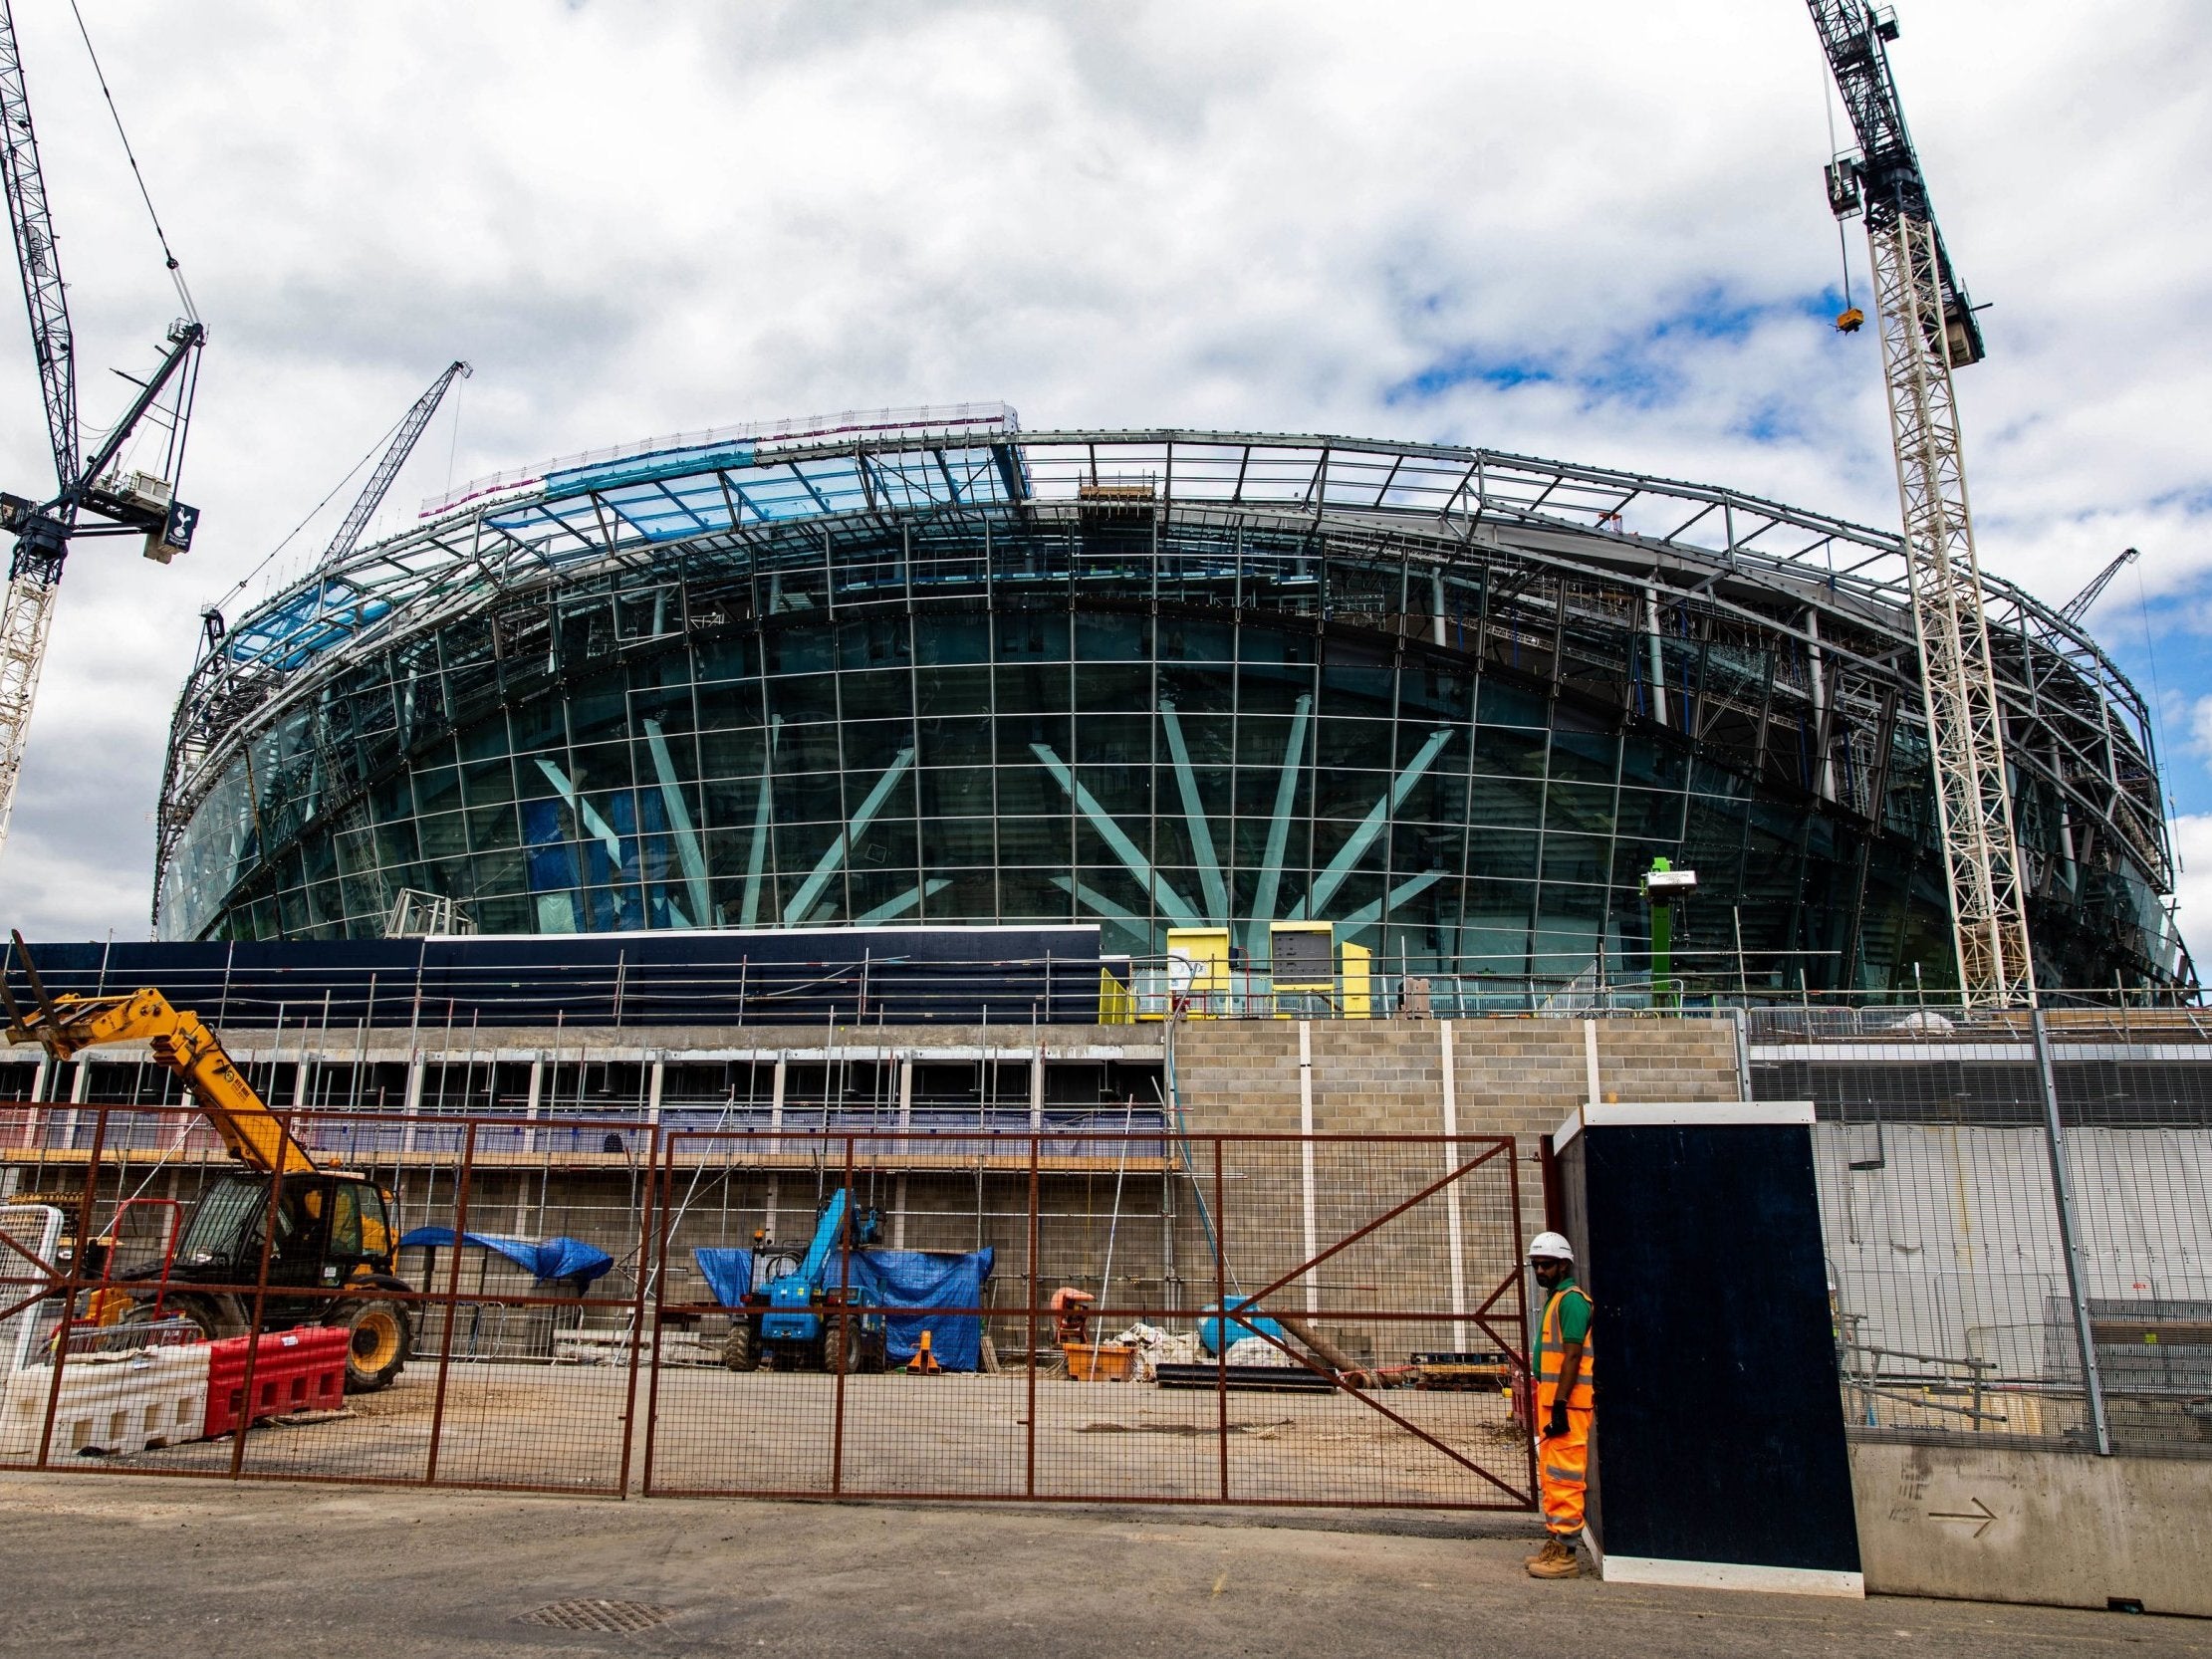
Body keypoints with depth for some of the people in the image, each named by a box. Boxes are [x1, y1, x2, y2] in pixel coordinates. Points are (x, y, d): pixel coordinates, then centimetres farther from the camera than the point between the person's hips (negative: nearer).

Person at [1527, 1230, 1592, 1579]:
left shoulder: (1571, 1300, -13)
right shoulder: (1554, 1299, 19)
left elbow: (1572, 1357, -20)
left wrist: (1559, 1405, -23)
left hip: (1566, 1404, -11)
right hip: (1551, 1401, 11)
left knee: (1564, 1477, -8)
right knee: (1550, 1476, 15)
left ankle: (1564, 1553, -6)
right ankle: (1555, 1544, 22)